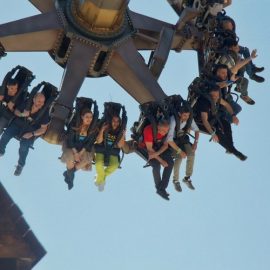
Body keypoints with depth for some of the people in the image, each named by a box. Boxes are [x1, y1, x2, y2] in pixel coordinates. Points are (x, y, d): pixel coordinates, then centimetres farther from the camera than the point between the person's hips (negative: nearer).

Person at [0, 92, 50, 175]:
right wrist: (22, 114, -20)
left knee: (24, 145, -27)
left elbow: (43, 129, -12)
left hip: (31, 131, -2)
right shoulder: (27, 103, -15)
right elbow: (16, 111, 3)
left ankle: (21, 164, -1)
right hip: (19, 124, 3)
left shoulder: (44, 112, -20)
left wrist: (32, 134, -25)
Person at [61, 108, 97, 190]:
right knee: (70, 157, -32)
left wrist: (81, 153, -20)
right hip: (71, 147, -2)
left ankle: (69, 172, -5)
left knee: (87, 159, -26)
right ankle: (70, 175, -4)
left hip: (84, 149, 2)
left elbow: (90, 143, -9)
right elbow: (70, 140, -13)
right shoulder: (75, 126, -13)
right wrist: (75, 153, -22)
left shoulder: (93, 129, -9)